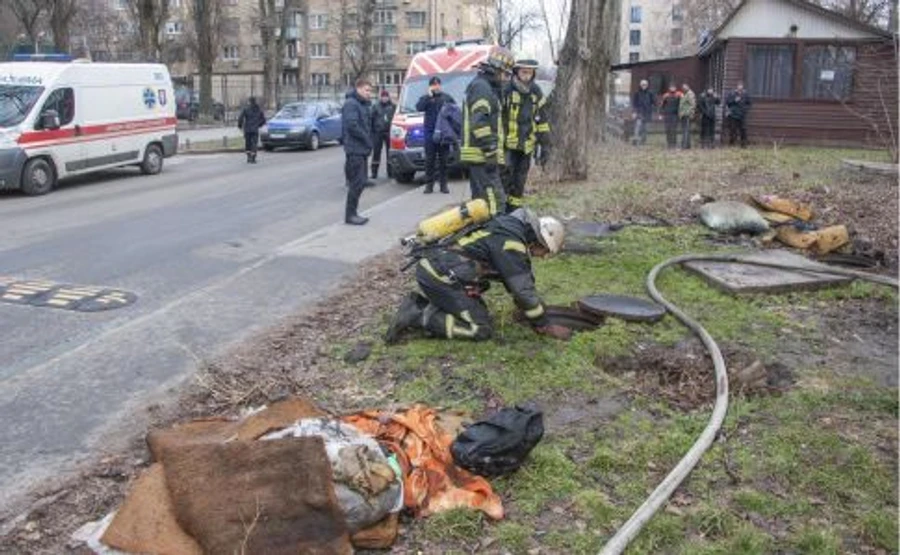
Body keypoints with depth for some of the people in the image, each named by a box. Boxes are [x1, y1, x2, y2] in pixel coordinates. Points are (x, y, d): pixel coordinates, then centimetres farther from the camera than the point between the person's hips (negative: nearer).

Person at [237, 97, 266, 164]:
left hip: (247, 129, -1)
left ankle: (249, 157, 2)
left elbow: (240, 118, -11)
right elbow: (263, 120, 10)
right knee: (254, 144, 2)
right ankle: (253, 159, -6)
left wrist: (239, 125, 5)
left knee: (247, 143, 11)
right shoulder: (259, 109, 6)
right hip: (255, 130, 1)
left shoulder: (246, 109, -4)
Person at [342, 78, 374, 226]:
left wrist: (368, 142, 8)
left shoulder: (364, 104, 19)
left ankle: (352, 213, 18)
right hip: (355, 149, -10)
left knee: (359, 182, 11)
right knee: (357, 182, -10)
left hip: (362, 149, 10)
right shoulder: (351, 104, -12)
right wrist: (367, 139, -15)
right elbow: (352, 125, -22)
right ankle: (350, 215, -4)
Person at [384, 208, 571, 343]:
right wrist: (546, 327, -2)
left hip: (433, 267, 10)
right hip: (438, 275, -10)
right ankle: (418, 317, -11)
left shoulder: (509, 228, 15)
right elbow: (524, 290, -13)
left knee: (477, 308, 20)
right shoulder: (511, 243, -15)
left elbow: (518, 277, 28)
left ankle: (417, 304, 12)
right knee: (482, 329, -7)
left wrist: (536, 309, 31)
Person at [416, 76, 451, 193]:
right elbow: (418, 108, -8)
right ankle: (429, 184, 1)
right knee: (429, 159, -2)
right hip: (430, 132, -1)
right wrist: (429, 96, -12)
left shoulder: (446, 97, 13)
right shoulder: (425, 98, 11)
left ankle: (443, 183, 9)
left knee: (443, 159, 4)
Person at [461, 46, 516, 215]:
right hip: (482, 156, -11)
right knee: (495, 200, -16)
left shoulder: (480, 85, 24)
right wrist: (491, 152, -21)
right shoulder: (482, 87, -10)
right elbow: (480, 123, -20)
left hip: (477, 156, 11)